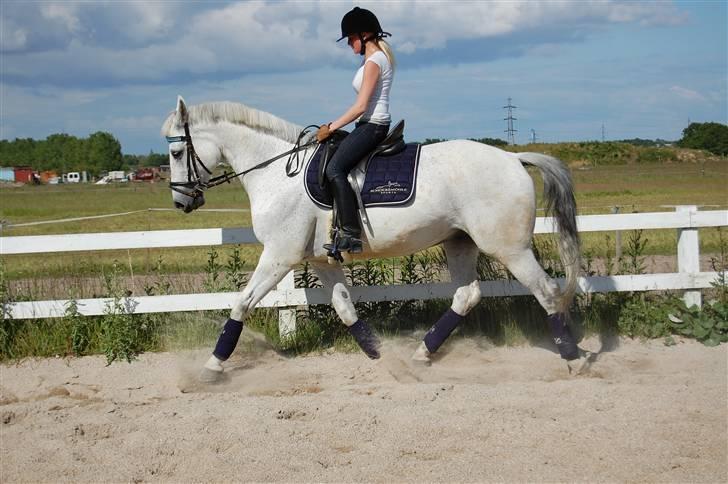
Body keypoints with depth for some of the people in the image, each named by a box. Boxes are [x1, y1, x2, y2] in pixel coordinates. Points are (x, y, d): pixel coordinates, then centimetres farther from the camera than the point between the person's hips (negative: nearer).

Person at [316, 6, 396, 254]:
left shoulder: (373, 61, -13)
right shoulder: (380, 56, 18)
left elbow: (360, 107, -18)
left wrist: (331, 128, -12)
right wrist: (334, 126, 16)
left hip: (372, 125, -11)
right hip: (372, 125, 11)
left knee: (334, 169, -23)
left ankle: (351, 233, -30)